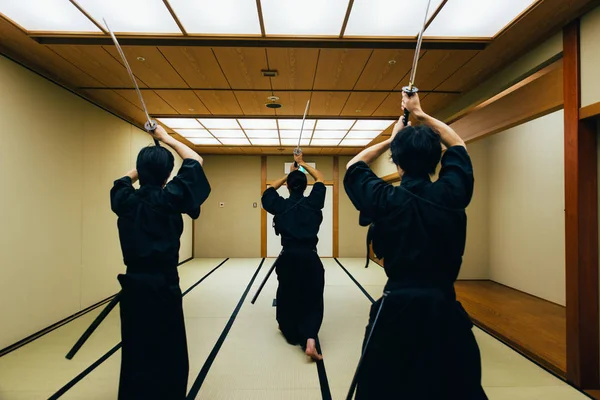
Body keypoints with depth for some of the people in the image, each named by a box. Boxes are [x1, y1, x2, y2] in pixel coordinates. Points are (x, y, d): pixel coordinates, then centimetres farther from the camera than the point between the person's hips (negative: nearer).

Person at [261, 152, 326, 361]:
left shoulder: (280, 206, -1)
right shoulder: (313, 203, -2)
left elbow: (269, 190, 21)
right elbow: (320, 179, 15)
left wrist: (288, 175, 26)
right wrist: (302, 164, 24)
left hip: (288, 258, 1)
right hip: (310, 258, -1)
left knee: (287, 296, 20)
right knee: (312, 300, 5)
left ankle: (291, 332, 42)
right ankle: (310, 342, -11)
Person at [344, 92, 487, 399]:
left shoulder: (386, 199, -14)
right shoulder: (451, 193, -8)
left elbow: (354, 168, 7)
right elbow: (457, 146, 13)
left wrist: (391, 140, 17)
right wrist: (420, 114, 21)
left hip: (398, 307, -2)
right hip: (444, 308, 3)